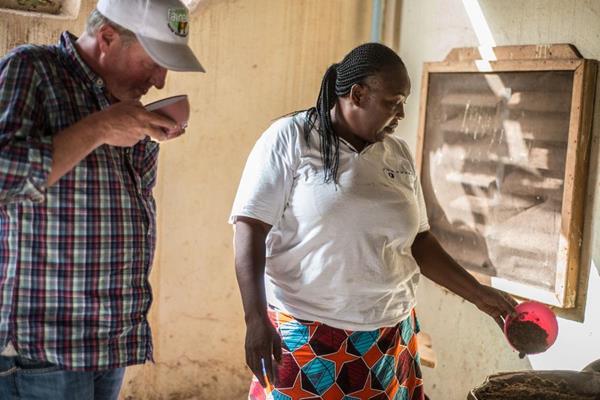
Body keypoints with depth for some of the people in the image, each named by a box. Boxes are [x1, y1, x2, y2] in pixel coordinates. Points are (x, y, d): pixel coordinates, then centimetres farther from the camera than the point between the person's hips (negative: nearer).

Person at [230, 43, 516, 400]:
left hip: (389, 339, 5)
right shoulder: (290, 138, -7)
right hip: (305, 336, -4)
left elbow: (418, 241, 15)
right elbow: (251, 228, -10)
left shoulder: (400, 155, 8)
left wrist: (477, 293, 10)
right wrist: (255, 318, -18)